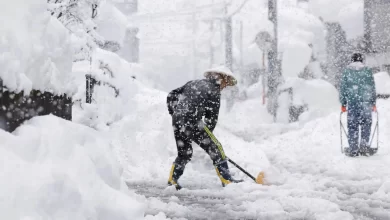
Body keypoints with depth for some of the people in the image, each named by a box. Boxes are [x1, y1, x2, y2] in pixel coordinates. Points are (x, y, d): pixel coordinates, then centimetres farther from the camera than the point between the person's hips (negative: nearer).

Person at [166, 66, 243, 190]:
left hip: (177, 123, 7)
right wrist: (206, 136, 12)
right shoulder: (214, 91, 0)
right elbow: (211, 118, 1)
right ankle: (226, 180, 1)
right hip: (192, 122, -7)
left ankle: (172, 180, 22)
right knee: (215, 148, 2)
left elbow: (171, 96, 20)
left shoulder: (193, 83, 20)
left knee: (184, 154, 22)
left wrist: (175, 113, 25)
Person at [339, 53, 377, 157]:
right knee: (366, 124, 12)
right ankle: (364, 146, 6)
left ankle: (353, 149, 4)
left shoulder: (346, 71, 5)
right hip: (366, 102, 0)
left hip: (351, 103, 0)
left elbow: (342, 88, 5)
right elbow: (372, 88, 6)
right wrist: (373, 103, 12)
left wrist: (343, 104, 10)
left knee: (352, 126, 3)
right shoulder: (367, 71, 4)